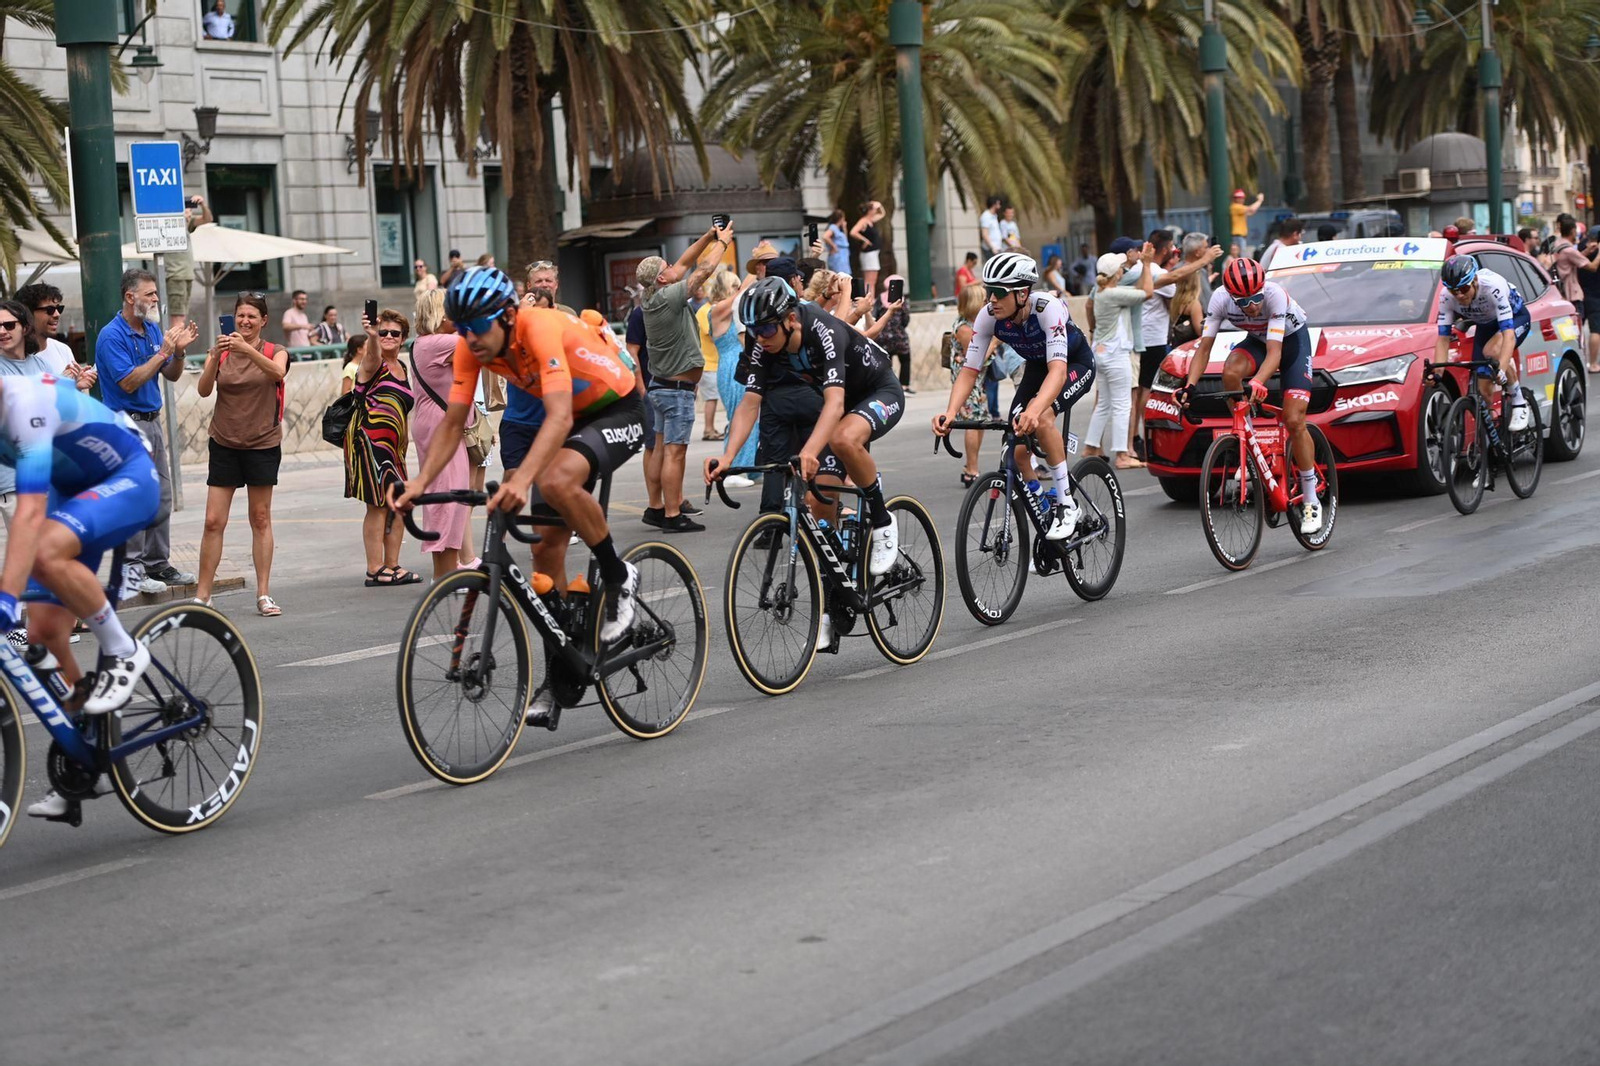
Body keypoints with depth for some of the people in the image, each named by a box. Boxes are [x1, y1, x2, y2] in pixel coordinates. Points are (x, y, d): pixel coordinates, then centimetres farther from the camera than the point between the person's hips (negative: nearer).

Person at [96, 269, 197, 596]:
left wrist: (179, 350, -6)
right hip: (126, 423, -8)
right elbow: (128, 382, -20)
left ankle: (158, 564, 20)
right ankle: (132, 571, -5)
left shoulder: (153, 330, 11)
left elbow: (172, 375, 13)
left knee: (161, 499, 12)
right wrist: (163, 352, -19)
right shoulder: (112, 336, -13)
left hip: (153, 422, 8)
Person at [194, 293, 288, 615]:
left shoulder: (275, 352, 1)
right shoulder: (220, 353, 4)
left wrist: (247, 349, -38)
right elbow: (203, 390, -10)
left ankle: (263, 594, 9)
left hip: (263, 445, -1)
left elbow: (277, 372, -23)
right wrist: (215, 357, -26)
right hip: (224, 444, 1)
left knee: (261, 519, 4)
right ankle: (202, 595, 1)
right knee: (213, 521, -3)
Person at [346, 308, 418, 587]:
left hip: (392, 444, 8)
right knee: (378, 505, -9)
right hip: (368, 438, -8)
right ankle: (375, 571, -6)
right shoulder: (373, 364, -5)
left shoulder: (401, 367, 18)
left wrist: (405, 441, 22)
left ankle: (392, 565, 19)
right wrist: (371, 336, -51)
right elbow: (372, 356, -31)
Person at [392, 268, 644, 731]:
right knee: (546, 549, 1)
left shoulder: (541, 329, -33)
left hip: (620, 411, -7)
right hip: (573, 417, 8)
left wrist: (521, 480, -56)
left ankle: (618, 578, -13)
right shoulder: (472, 347, -12)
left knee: (558, 480, -37)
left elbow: (559, 418, -44)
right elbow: (453, 422, -8)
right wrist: (420, 482, -22)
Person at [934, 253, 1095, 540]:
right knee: (1018, 451, -10)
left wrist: (1034, 410, -64)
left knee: (1040, 416, -34)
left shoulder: (1048, 308, -37)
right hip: (1036, 367, 5)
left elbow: (1058, 369, -47)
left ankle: (1067, 503, -21)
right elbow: (969, 370, -22)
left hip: (1075, 363, -5)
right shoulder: (989, 316, -23)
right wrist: (951, 412, -41)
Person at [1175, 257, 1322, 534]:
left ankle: (1311, 501, 1)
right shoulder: (1220, 299, -26)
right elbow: (1204, 347, -23)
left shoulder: (1275, 295, -37)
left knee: (1294, 422, -13)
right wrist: (1189, 385, -37)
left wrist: (1258, 381, -61)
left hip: (1293, 339, -3)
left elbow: (1274, 352, -43)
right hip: (1257, 339, 3)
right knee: (1231, 372, -33)